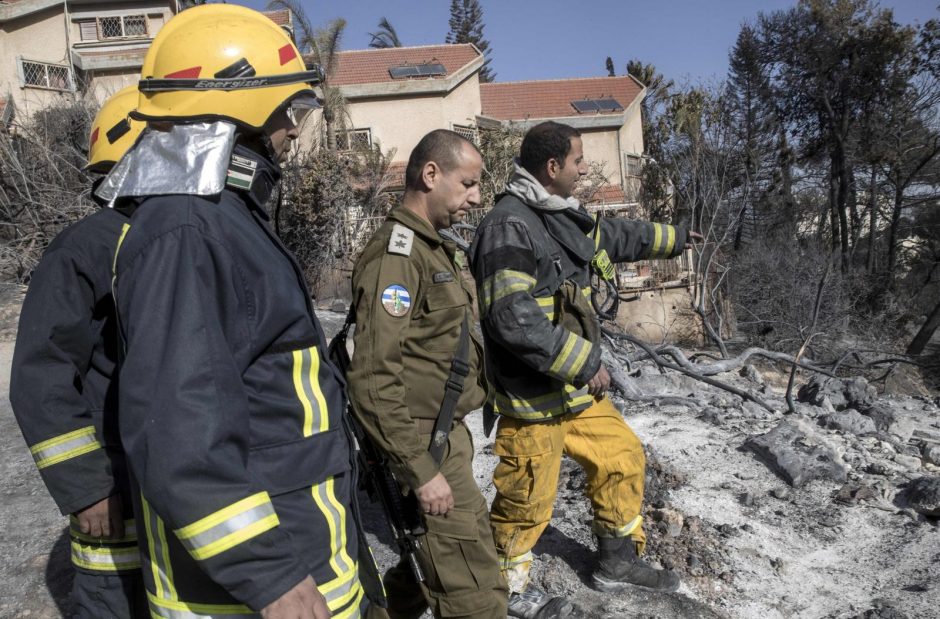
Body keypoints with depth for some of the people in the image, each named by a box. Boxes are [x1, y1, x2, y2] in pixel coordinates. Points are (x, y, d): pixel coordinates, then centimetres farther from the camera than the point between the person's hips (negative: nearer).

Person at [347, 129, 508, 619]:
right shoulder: (396, 253, -18)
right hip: (424, 444, -10)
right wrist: (420, 468, -21)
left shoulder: (434, 248, 14)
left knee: (430, 565, 22)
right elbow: (373, 377, -24)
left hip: (445, 436, 10)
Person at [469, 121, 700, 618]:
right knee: (527, 498, 5)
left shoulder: (563, 218, 9)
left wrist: (675, 237, 40)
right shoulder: (508, 227, -22)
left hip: (577, 386, 10)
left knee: (622, 457, 19)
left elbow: (617, 236, 28)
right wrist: (584, 363, -23)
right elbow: (513, 319, -29)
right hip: (532, 395, -10)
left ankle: (618, 560, 39)